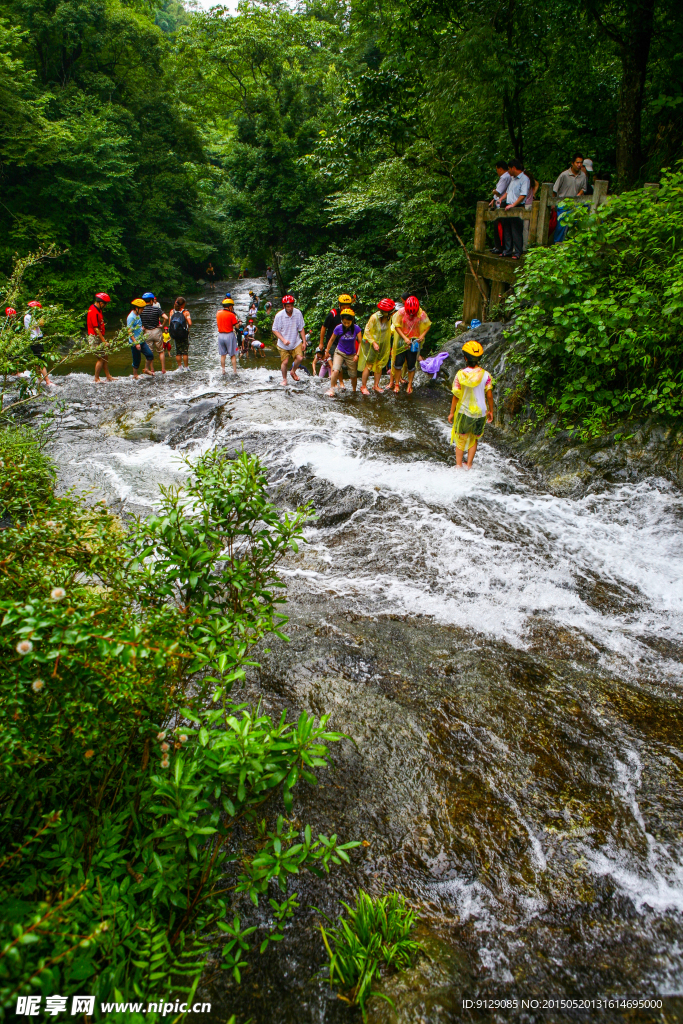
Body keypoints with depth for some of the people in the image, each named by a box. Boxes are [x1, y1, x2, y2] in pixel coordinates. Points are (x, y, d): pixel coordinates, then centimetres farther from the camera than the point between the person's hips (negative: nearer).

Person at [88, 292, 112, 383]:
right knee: (100, 359, -5)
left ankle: (108, 376, 21)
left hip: (99, 337, 10)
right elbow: (96, 329, -22)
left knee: (105, 356, 13)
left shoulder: (97, 310, 11)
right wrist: (104, 341, -20)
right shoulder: (94, 312, -20)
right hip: (95, 338, -10)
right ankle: (96, 379, 3)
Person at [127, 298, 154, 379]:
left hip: (141, 341, 8)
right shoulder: (131, 317, -18)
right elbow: (129, 332, -21)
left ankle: (146, 369, 20)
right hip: (135, 343, -8)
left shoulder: (137, 316, 10)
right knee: (137, 360, 1)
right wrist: (136, 343, -23)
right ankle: (135, 376, 17)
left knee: (150, 354, 2)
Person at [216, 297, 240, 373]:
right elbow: (236, 326, -9)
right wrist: (238, 322, 10)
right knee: (233, 355, 3)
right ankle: (234, 371, 3)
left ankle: (223, 370, 17)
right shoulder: (231, 315, -12)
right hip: (229, 335, -5)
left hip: (220, 335, 5)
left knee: (222, 355, 14)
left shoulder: (218, 313, 4)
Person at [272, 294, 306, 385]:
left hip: (296, 342, 2)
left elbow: (301, 328, 1)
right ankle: (284, 379, 27)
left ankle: (293, 372, 17)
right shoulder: (279, 315, -16)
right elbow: (275, 330, -8)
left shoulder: (298, 313, -10)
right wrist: (283, 340, -20)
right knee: (284, 362, 2)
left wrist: (304, 342, 1)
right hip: (283, 344, -1)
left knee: (299, 358, -14)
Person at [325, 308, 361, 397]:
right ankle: (331, 389, -9)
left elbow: (360, 342, -4)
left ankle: (354, 391, 32)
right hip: (339, 352, -1)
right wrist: (327, 351, 12)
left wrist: (357, 354, -11)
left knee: (353, 375, 7)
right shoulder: (338, 328, -13)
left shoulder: (356, 328, -13)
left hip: (351, 354, 1)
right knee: (335, 370, -24)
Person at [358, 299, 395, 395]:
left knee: (380, 365, 8)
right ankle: (363, 386, 7)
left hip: (382, 344, 6)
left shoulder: (388, 317, -7)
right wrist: (373, 343, -21)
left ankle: (376, 385, 18)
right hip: (370, 343, -6)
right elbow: (367, 331, -16)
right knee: (368, 365, -4)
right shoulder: (374, 317, -23)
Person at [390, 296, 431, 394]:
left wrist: (423, 335, -15)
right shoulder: (401, 312, -13)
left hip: (414, 342, 0)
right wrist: (405, 338, -19)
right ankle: (396, 384, 16)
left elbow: (428, 325, 2)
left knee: (411, 365, 3)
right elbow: (397, 326, -8)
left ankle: (410, 385, 20)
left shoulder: (421, 314, -11)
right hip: (402, 341, 0)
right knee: (398, 362, 0)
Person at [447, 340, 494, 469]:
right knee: (474, 440, 20)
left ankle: (458, 465, 18)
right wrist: (490, 411, 9)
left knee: (460, 439, 16)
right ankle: (469, 465, 25)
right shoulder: (486, 375, -10)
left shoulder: (460, 375, -14)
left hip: (464, 412, -1)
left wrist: (452, 412, 1)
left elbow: (456, 396, -10)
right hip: (480, 413, 1)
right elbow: (489, 396, -5)